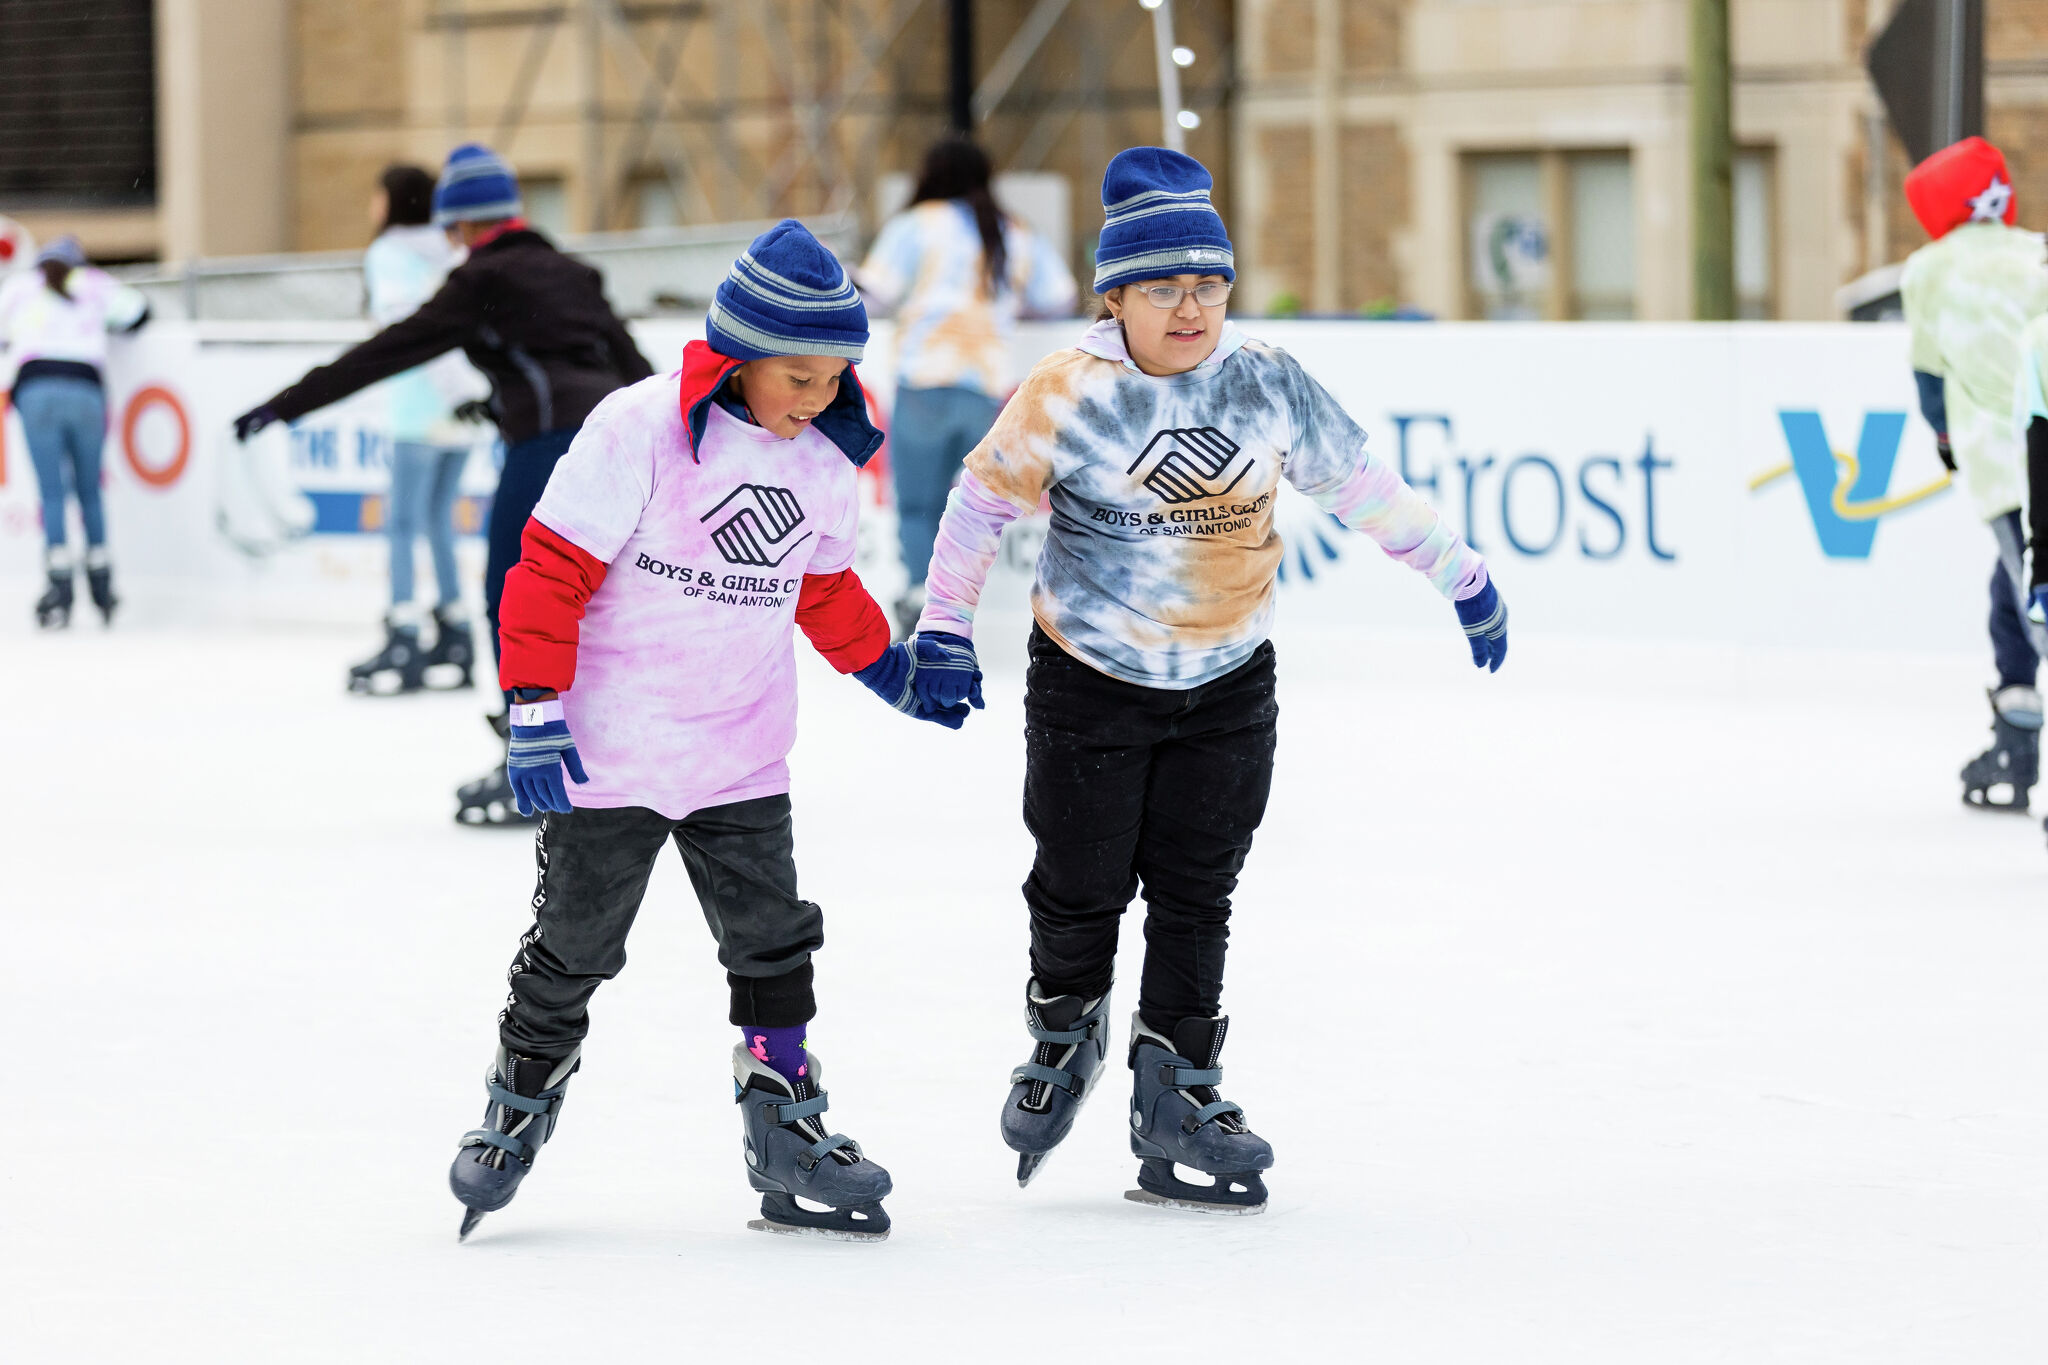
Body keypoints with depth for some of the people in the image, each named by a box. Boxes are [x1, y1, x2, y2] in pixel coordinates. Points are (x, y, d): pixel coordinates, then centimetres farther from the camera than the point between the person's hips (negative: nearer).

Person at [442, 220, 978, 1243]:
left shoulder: (824, 458, 2)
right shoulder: (639, 431, -18)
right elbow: (553, 567, -15)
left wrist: (893, 668, 25)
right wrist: (535, 711, -18)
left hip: (741, 755, 5)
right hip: (607, 744, -4)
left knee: (773, 945, 3)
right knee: (573, 946, 6)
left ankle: (786, 1137, 12)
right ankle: (520, 1105, 26)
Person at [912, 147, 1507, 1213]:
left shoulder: (1268, 383, -6)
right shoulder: (1071, 394, -15)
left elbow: (1356, 479, 6)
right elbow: (984, 497, -6)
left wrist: (1458, 576, 12)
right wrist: (945, 626, -7)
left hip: (1226, 685, 2)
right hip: (1090, 678, -2)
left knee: (1195, 893, 4)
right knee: (1083, 883, 9)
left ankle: (1176, 1089, 12)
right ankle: (1064, 1035, 36)